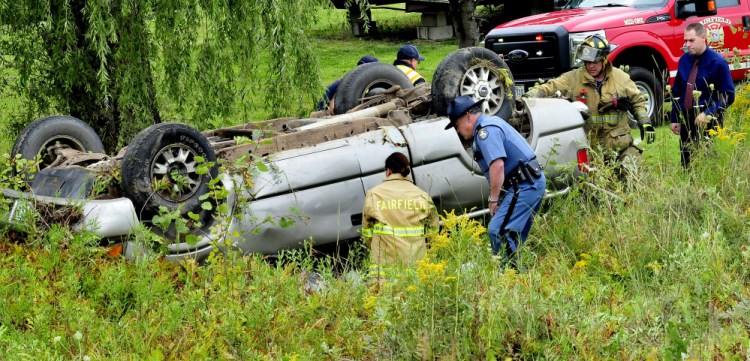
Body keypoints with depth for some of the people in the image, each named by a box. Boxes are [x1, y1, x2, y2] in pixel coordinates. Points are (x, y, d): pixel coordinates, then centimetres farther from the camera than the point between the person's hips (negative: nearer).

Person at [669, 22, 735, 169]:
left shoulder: (717, 62, -11)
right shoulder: (684, 60, 5)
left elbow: (728, 95, -11)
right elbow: (676, 91, 14)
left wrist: (707, 114, -21)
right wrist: (674, 118, 8)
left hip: (708, 123, -5)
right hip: (686, 121, 5)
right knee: (686, 164, 7)